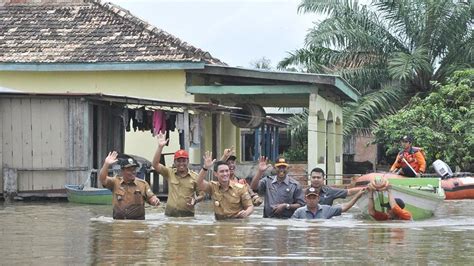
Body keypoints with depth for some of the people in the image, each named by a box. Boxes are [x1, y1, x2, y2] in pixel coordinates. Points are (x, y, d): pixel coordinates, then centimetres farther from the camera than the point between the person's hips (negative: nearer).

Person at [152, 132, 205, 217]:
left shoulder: (195, 177, 5)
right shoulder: (169, 173, 7)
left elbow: (201, 194, 9)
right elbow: (155, 164, -2)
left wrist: (195, 200, -13)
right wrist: (160, 147, -9)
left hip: (188, 214, -1)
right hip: (170, 213, 1)